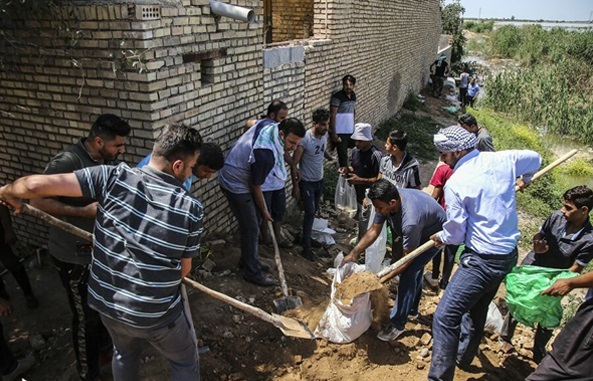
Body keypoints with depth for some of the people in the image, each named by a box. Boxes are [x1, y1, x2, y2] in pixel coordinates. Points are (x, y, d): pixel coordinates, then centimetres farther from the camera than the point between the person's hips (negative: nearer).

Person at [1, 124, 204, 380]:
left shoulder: (114, 177, -17)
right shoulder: (192, 210, -20)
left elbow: (37, 185, -19)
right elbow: (184, 270, -7)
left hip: (107, 303, 4)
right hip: (156, 314, -3)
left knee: (125, 353, 35)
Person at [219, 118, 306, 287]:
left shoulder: (270, 127, -10)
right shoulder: (265, 155, -35)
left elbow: (250, 122, 14)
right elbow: (255, 187, -21)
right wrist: (264, 211, -4)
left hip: (238, 177, 10)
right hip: (236, 185, -10)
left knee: (253, 221, 19)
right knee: (251, 228, -1)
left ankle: (247, 260, 36)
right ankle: (252, 272, 14)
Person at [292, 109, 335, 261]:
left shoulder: (324, 134, -5)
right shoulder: (305, 139, -26)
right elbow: (294, 163, -19)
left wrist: (330, 158, -1)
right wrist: (295, 186, -18)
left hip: (319, 180, 7)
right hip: (307, 182, -7)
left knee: (314, 210, 19)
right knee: (310, 213, -7)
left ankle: (307, 236, 40)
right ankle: (306, 248, 2)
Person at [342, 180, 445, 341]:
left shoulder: (410, 220, -44)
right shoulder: (386, 201, -23)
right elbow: (374, 231, -11)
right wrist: (354, 253, -17)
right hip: (417, 231, 8)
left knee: (409, 273, -17)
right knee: (415, 270, 21)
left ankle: (397, 324, -5)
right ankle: (411, 310, 42)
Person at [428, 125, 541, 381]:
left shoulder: (454, 183, -17)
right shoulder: (502, 159, 0)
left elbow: (456, 233, -10)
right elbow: (534, 158, 22)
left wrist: (441, 238, 11)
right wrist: (525, 179, 41)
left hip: (481, 261, -8)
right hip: (509, 254, 9)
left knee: (445, 317, -5)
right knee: (477, 309, 26)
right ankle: (463, 357, 46)